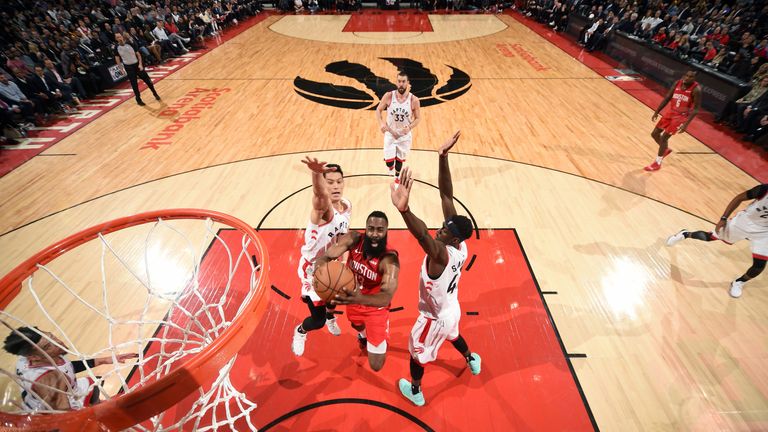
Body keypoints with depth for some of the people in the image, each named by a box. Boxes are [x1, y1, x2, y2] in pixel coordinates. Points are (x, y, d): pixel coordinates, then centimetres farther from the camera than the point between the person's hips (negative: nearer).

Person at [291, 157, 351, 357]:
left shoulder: (347, 205, -10)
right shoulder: (323, 207, -32)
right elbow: (320, 196, -59)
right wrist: (316, 174, -79)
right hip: (313, 267, -6)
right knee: (318, 320, 2)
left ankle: (330, 317, 67)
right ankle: (300, 332, 39)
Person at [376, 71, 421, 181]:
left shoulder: (414, 100, -16)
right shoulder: (388, 96, -15)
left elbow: (418, 118, -5)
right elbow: (378, 110, -2)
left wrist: (410, 127, -25)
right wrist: (381, 123, -20)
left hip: (405, 135, 0)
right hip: (390, 133, 0)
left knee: (400, 159, 16)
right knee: (389, 161, -4)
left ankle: (397, 178, 46)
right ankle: (391, 166, 38)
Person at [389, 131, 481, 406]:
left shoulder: (441, 253, -40)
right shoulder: (459, 245, -21)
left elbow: (423, 236, -66)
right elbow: (446, 194, -26)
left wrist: (404, 209, -84)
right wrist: (443, 157, -32)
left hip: (435, 316, -7)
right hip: (451, 309, 7)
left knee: (417, 351, 22)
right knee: (452, 335, 38)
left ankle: (415, 391, 49)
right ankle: (472, 360, 67)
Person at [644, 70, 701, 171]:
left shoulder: (696, 89, -19)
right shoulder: (678, 83, -2)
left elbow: (696, 108, -18)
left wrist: (686, 123, -27)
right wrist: (657, 111, 6)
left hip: (682, 116, -7)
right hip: (671, 112, 7)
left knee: (664, 137, -12)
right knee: (655, 134, 9)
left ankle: (657, 164, 0)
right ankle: (666, 149, 36)